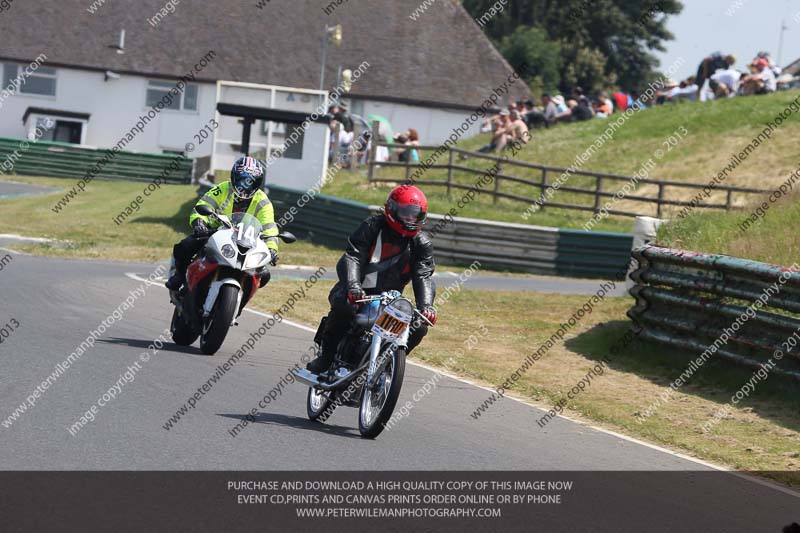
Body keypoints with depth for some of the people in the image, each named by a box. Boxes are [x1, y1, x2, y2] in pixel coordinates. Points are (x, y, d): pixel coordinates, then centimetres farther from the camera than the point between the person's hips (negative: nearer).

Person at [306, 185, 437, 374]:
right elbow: (352, 258, -18)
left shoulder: (422, 243, 3)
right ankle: (325, 357, -17)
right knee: (344, 307, -36)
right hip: (360, 293, -4)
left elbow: (424, 276, -6)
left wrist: (426, 306, -26)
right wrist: (353, 286, -37)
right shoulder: (372, 227, -8)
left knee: (419, 327, -14)